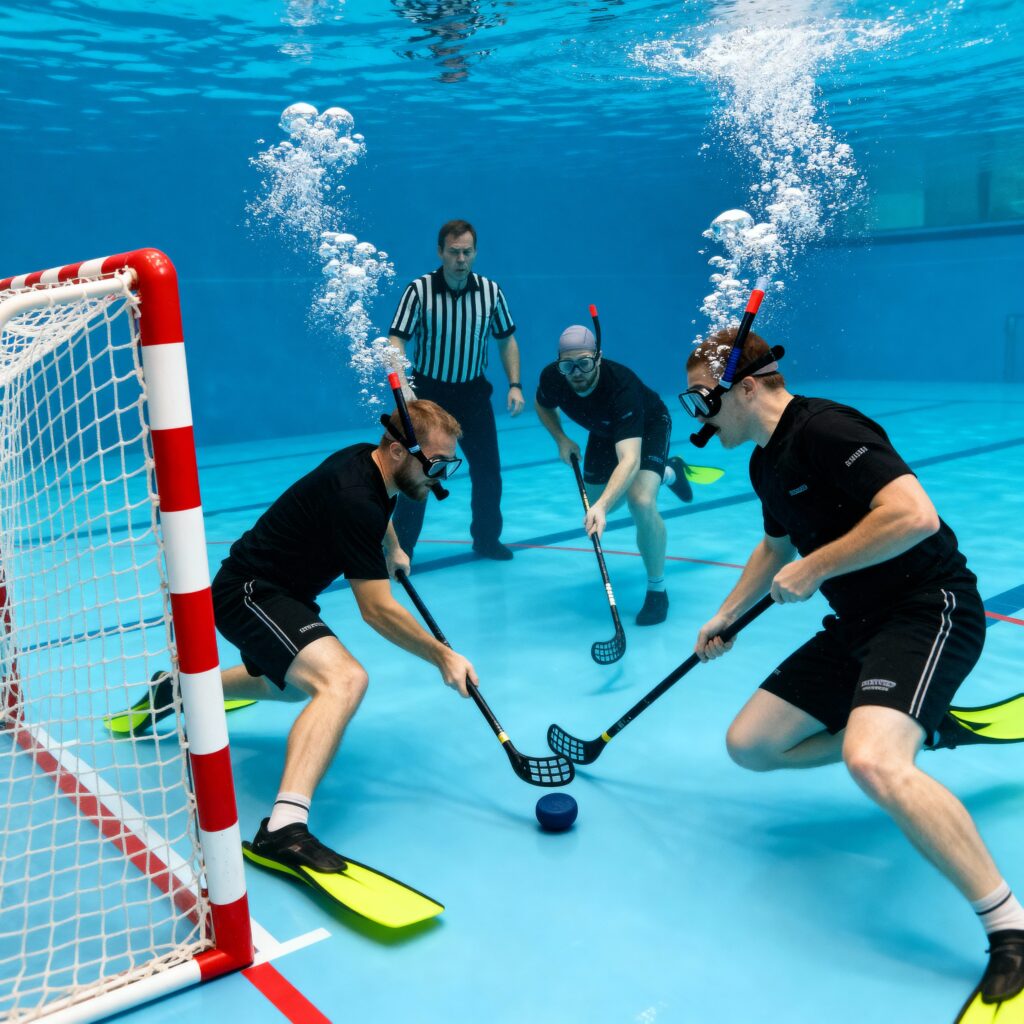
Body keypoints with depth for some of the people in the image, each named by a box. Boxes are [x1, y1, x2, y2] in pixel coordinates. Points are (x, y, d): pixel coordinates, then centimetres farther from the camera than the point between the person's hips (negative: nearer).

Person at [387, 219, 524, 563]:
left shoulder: (490, 290, -3)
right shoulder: (419, 290, -13)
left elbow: (506, 340, 10)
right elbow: (396, 342, -17)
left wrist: (515, 384, 0)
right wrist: (402, 386, -33)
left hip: (473, 393, 3)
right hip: (428, 392, -3)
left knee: (488, 471, 7)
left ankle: (487, 539, 28)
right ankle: (400, 549, 9)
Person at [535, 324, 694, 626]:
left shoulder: (622, 387, -44)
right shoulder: (552, 378, -28)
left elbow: (630, 460, -53)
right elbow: (543, 405, 1)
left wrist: (603, 506, -65)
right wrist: (561, 440, -14)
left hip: (648, 427, -6)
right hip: (604, 432, 6)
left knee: (641, 502, -30)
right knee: (594, 504, 19)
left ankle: (657, 591, -8)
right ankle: (667, 473, 44)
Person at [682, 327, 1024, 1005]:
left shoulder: (825, 429, -19)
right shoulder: (767, 461, 11)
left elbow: (915, 515, -30)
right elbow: (778, 546, 28)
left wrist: (813, 570, -21)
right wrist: (727, 617, 20)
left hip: (929, 608, -10)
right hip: (858, 624, 10)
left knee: (871, 761, -33)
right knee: (750, 744, 8)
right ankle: (920, 727, 20)